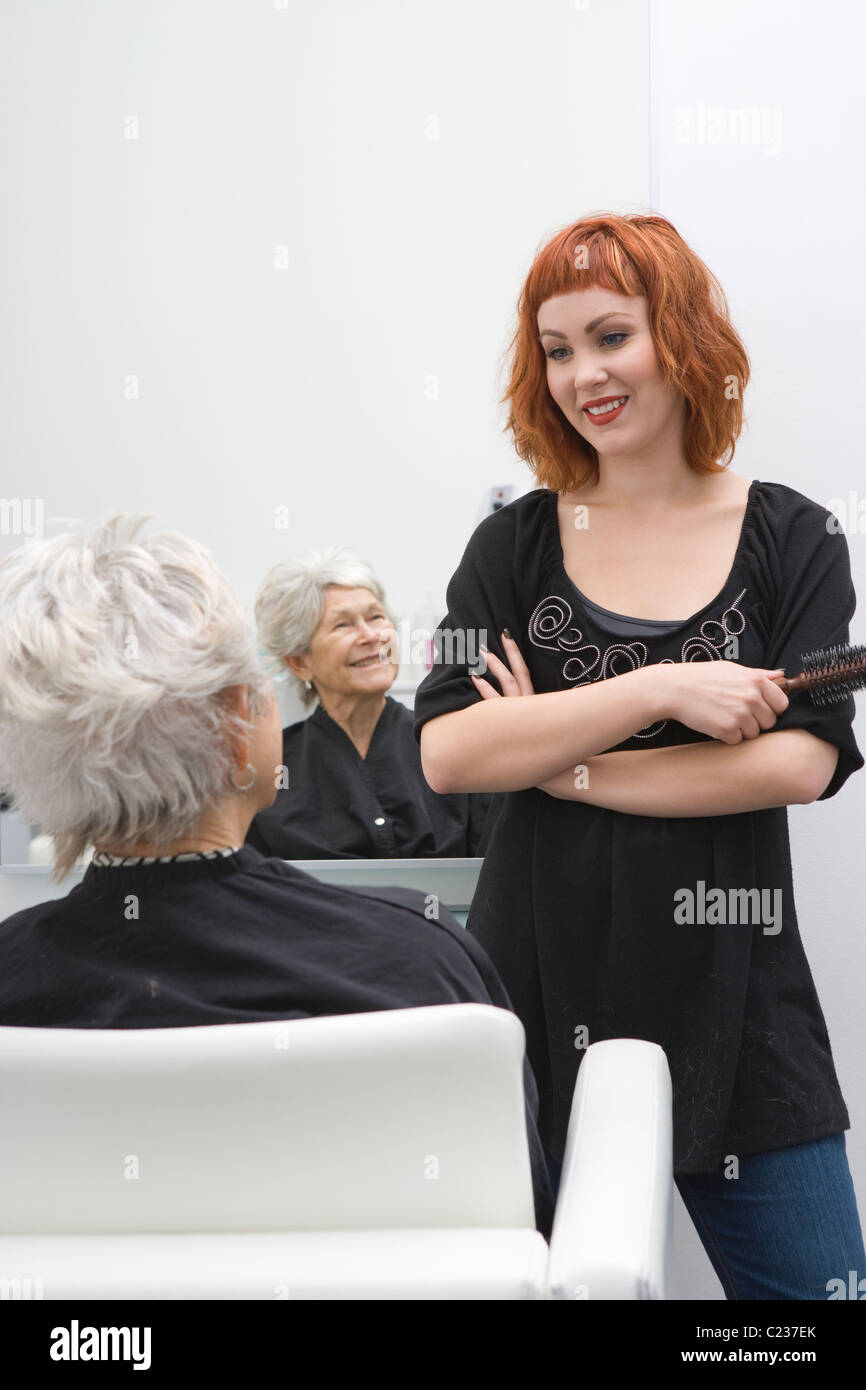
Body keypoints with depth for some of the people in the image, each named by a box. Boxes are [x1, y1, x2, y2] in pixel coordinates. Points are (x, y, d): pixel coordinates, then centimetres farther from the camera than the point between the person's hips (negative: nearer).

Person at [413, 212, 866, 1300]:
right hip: (540, 981, 1)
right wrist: (660, 689, -16)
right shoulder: (515, 544, 4)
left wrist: (559, 763, -10)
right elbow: (445, 753, -9)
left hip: (729, 993, 0)